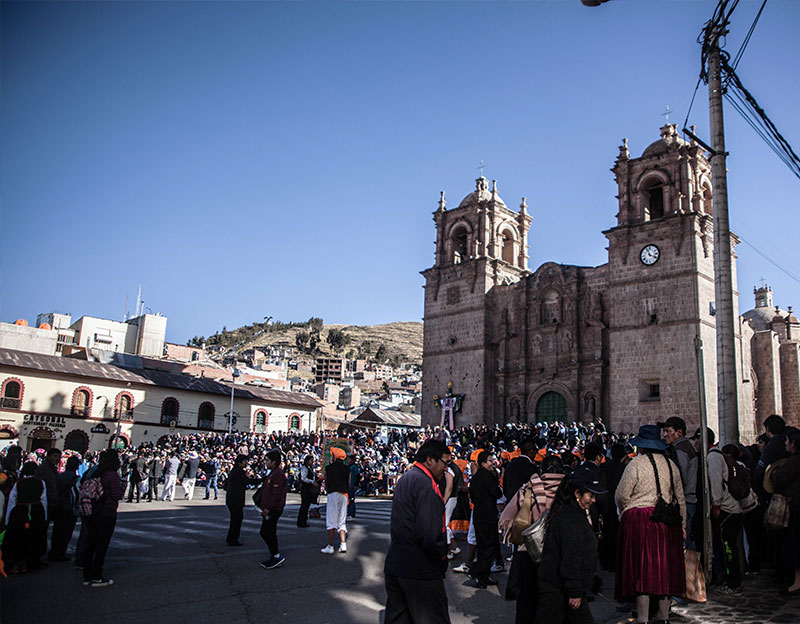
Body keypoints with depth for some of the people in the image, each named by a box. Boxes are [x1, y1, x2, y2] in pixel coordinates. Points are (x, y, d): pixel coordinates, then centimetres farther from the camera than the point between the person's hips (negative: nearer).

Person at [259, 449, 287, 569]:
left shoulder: (278, 474, -17)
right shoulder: (272, 473, 17)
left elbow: (276, 494, -22)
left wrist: (268, 508, -23)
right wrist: (265, 507, 19)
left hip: (274, 509, -11)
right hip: (271, 509, 11)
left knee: (265, 532, -11)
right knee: (270, 533, 13)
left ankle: (277, 556, -5)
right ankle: (275, 559, 19)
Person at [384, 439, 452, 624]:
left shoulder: (405, 478, 14)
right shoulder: (425, 483, -18)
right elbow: (430, 534, -26)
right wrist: (442, 553, -9)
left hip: (394, 565, 9)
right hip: (420, 572, -9)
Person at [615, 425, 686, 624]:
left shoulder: (636, 463, -9)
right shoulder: (671, 464, 8)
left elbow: (621, 495, -9)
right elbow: (680, 497, 13)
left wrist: (624, 511, 11)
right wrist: (682, 522, 21)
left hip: (639, 519, -5)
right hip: (668, 521, 5)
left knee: (642, 568, -1)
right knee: (664, 565, 13)